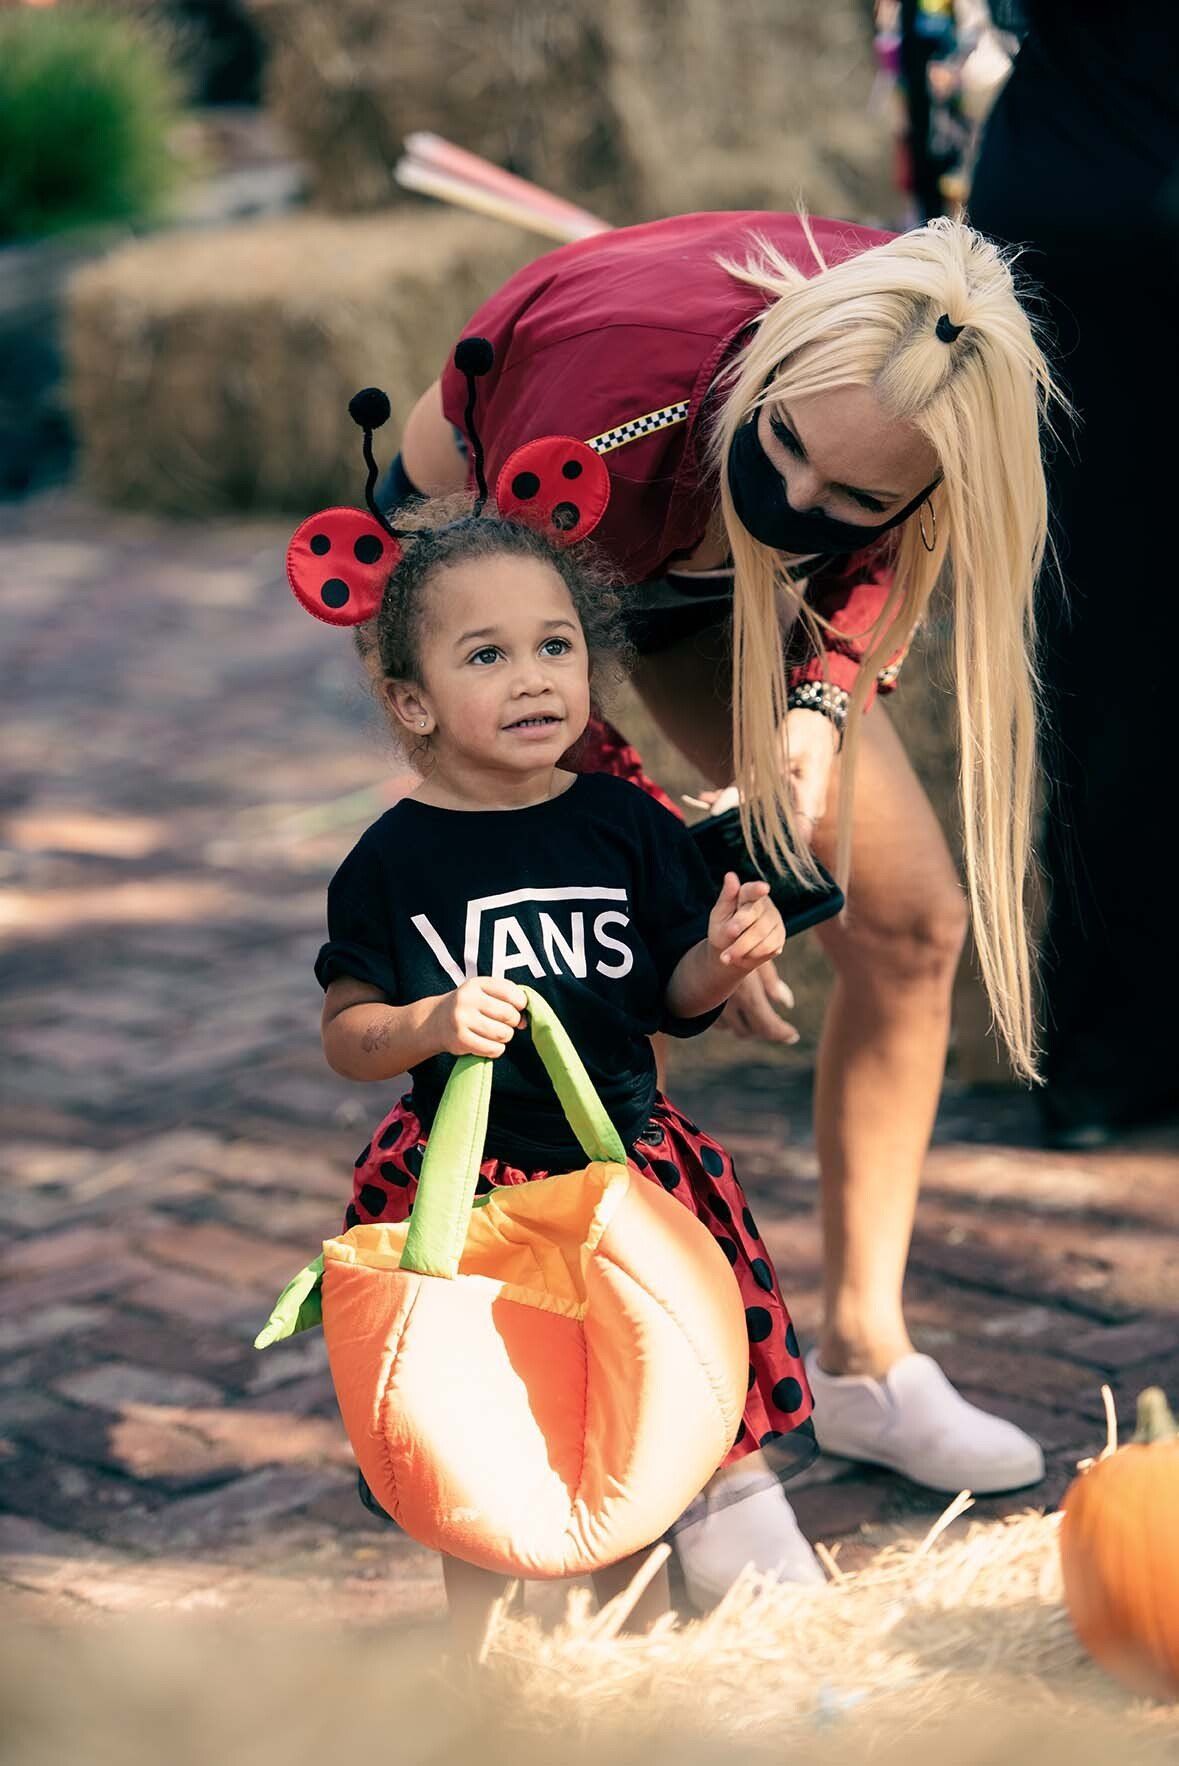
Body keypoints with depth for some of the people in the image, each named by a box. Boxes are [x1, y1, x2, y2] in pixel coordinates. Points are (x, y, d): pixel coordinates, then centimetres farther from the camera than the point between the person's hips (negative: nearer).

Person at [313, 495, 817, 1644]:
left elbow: (673, 1003, 7)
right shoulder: (395, 860, -8)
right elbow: (345, 1038, -5)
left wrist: (723, 956, -14)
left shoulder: (626, 826, -1)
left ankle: (637, 1635, 33)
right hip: (468, 1182, -2)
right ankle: (475, 1659, 25)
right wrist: (432, 1024, -24)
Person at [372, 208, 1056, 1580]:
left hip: (701, 575, 5)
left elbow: (871, 564, -7)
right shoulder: (616, 392, -44)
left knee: (909, 913, -2)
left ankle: (863, 1358, 12)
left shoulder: (932, 372, -31)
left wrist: (819, 706, -26)